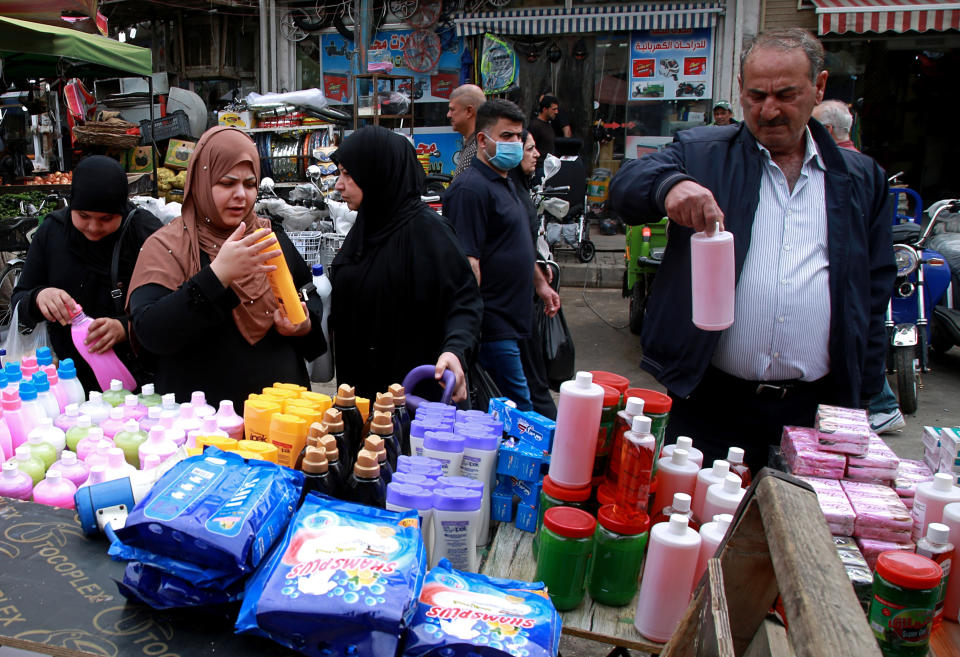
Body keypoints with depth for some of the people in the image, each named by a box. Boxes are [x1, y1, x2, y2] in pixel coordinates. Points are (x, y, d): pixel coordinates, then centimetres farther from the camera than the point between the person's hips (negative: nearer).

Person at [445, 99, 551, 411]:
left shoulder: (505, 183, 17)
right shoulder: (470, 188, -15)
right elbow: (467, 260, -22)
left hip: (510, 321, 10)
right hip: (491, 325, -10)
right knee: (520, 411, -6)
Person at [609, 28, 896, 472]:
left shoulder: (862, 179, 11)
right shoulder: (701, 154, 4)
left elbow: (875, 294, 13)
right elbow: (625, 186, -11)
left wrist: (860, 399, 9)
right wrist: (670, 185, -34)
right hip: (707, 403, -1)